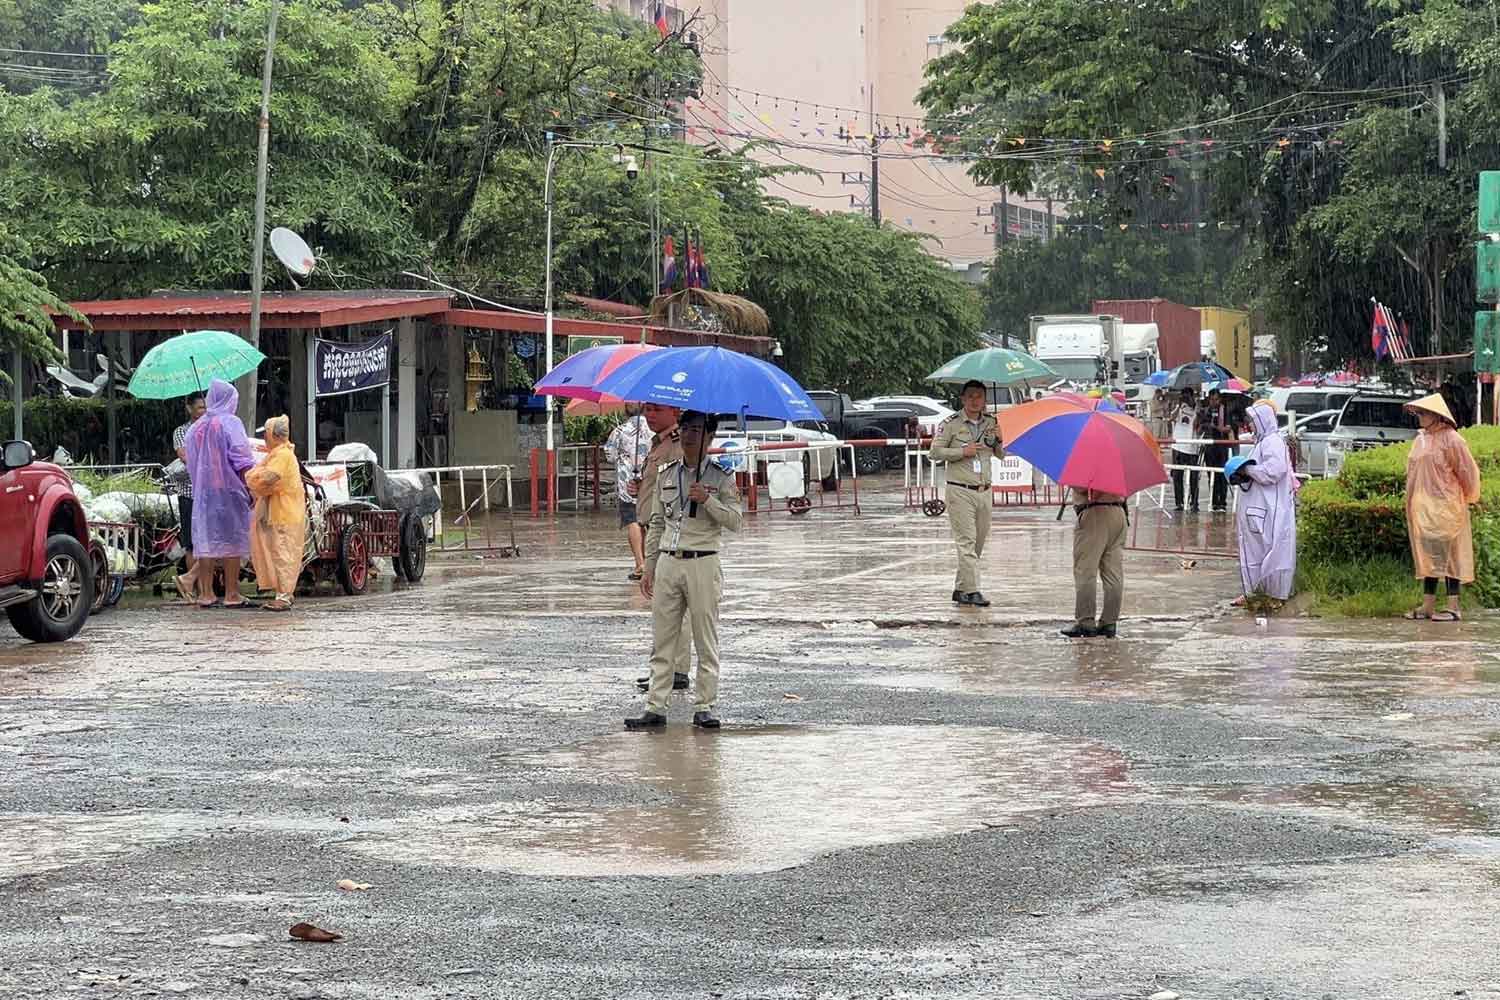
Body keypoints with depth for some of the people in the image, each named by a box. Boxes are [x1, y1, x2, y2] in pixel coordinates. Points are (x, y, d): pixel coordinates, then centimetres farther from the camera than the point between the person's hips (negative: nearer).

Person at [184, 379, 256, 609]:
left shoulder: (197, 427, 12)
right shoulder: (230, 423, -6)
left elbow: (191, 463, 16)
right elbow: (242, 460, -13)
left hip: (202, 492, 6)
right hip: (229, 488, -6)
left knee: (206, 541, 5)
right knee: (231, 539, -3)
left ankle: (206, 593, 4)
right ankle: (232, 595, -4)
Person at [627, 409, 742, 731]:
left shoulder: (721, 477, 0)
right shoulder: (667, 475, 13)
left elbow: (735, 521, -7)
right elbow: (656, 523, 16)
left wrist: (708, 500, -21)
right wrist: (649, 568, 13)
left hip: (703, 563, -4)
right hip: (668, 562, 4)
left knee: (706, 641, 0)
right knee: (662, 640, 3)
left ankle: (704, 707, 5)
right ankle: (655, 708, 4)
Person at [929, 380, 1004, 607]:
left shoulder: (991, 423, 10)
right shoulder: (951, 424, -3)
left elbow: (1002, 455, 15)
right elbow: (935, 452, -3)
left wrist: (1000, 439, -6)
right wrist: (962, 452, -13)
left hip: (984, 492, 5)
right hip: (960, 491, -5)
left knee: (978, 542, 7)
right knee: (966, 541, -10)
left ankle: (960, 589, 17)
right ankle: (971, 591, -13)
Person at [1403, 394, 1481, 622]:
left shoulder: (1451, 440, -10)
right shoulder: (1421, 439, 13)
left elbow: (1466, 471, -6)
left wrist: (1466, 498, 4)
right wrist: (1412, 502, 14)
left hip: (1443, 507, -8)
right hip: (1421, 507, 8)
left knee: (1445, 554, -8)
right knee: (1427, 554, 8)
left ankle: (1453, 607, -6)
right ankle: (1427, 606, 11)